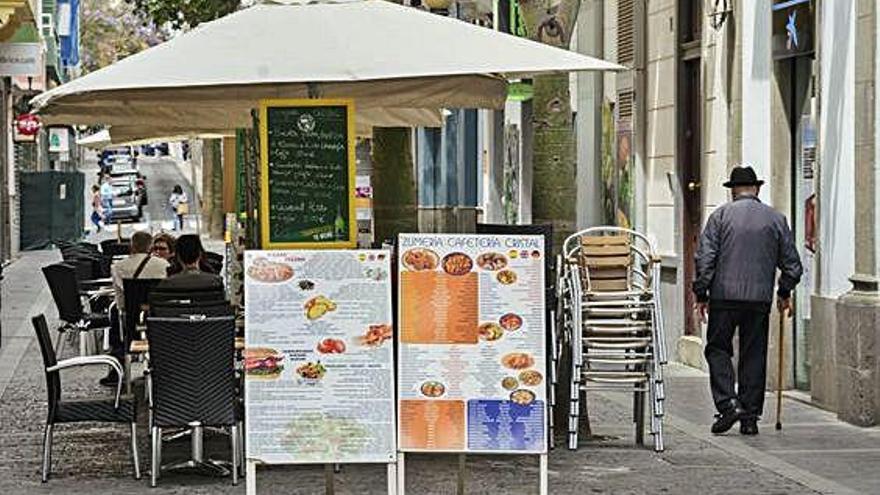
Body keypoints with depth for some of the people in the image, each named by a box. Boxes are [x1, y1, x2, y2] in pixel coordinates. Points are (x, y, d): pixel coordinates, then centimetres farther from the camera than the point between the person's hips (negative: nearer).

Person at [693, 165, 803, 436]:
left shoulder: (720, 215, 0)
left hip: (724, 295, -2)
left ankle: (728, 403, -10)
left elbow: (705, 258, -5)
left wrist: (701, 294, 2)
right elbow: (792, 263, 8)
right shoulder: (776, 219, 7)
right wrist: (784, 293, 22)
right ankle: (750, 417, 7)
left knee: (718, 349, 8)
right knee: (754, 355, 7)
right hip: (760, 298, 2)